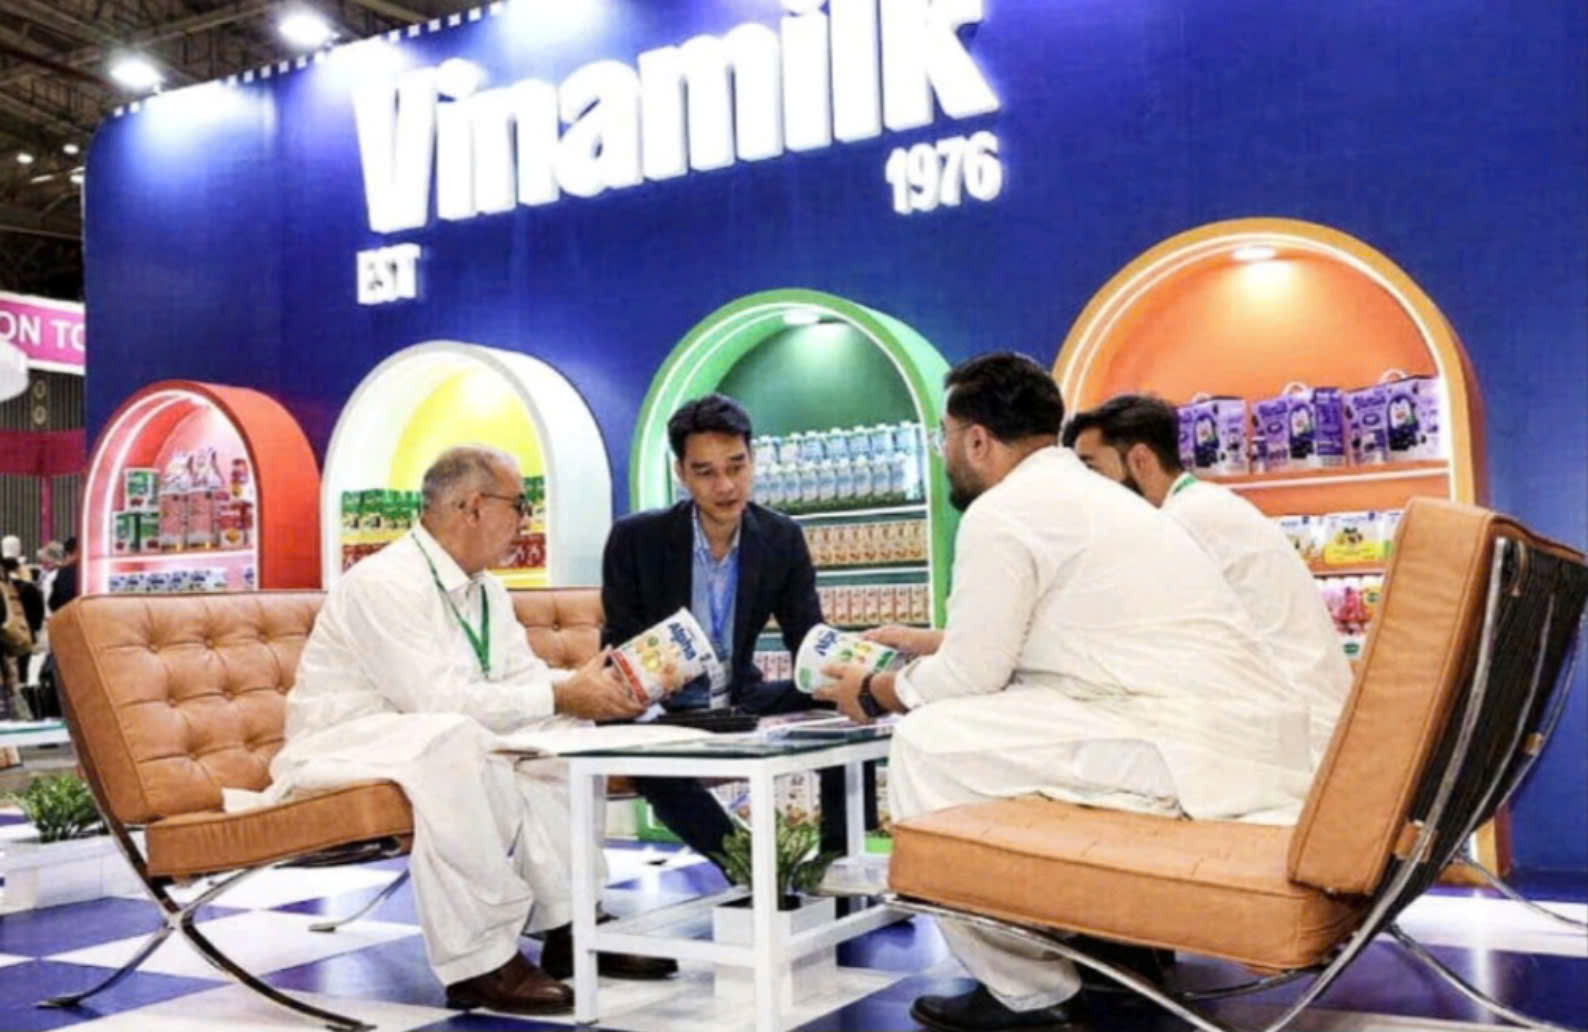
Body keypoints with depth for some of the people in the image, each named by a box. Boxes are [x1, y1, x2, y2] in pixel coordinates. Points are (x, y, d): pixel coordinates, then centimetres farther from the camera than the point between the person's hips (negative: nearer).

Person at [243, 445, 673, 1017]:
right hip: (344, 743, -9)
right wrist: (561, 698, -27)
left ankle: (567, 928, -6)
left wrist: (587, 685, -18)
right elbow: (439, 700, -30)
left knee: (562, 736, -6)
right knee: (451, 738, -37)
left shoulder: (485, 589, 6)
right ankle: (479, 963, -32)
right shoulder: (386, 582, -23)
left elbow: (523, 678, 3)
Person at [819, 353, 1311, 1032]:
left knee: (929, 740, -4)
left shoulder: (1001, 512, -6)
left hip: (1191, 752, -10)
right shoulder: (1086, 493, 22)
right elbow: (1002, 641, 32)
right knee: (984, 723, 24)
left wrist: (874, 693, 15)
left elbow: (968, 677, -4)